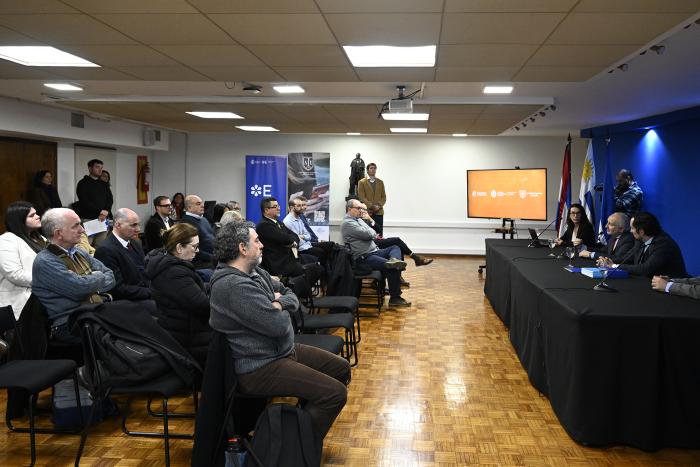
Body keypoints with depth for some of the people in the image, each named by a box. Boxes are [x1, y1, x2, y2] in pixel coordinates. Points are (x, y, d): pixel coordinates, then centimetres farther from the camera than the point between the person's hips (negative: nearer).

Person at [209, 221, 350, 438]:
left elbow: (292, 297, 13)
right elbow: (279, 325, -27)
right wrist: (279, 309, -4)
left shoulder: (255, 271, 7)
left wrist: (278, 303, -11)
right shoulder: (233, 285, -25)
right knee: (335, 393, -18)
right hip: (258, 368, -10)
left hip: (282, 350, 11)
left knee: (341, 368, 13)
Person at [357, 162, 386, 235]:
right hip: (367, 212, -3)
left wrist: (379, 206, -8)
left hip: (379, 212, 3)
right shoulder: (362, 182, 5)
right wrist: (372, 206, -12)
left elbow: (384, 197, 11)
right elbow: (362, 197, -4)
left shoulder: (380, 182, 16)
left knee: (379, 234, -2)